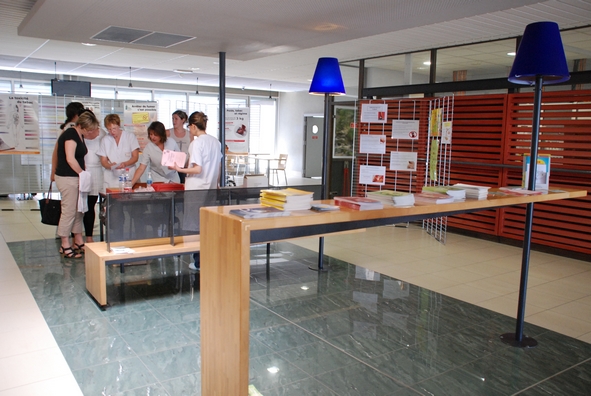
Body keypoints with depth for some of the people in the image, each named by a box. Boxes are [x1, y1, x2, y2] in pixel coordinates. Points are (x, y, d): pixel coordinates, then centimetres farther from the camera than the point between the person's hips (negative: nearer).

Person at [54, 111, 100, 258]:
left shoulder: (79, 135, 13)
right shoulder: (70, 135, -16)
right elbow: (70, 159, -23)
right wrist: (82, 173, -11)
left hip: (75, 177, 10)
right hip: (67, 178, -10)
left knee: (78, 210, 13)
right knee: (68, 211, -4)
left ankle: (78, 242, 23)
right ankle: (65, 246, 5)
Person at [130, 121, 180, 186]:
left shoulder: (172, 142, -6)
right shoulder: (148, 148, -11)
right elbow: (141, 168, -13)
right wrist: (131, 183, -23)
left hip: (174, 180, 2)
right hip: (159, 181, -2)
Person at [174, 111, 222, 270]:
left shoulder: (196, 143, -14)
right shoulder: (216, 142, 7)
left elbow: (197, 169, -20)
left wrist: (180, 169, -11)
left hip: (195, 190, -6)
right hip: (210, 189, 7)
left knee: (194, 226, 4)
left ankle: (199, 262, 10)